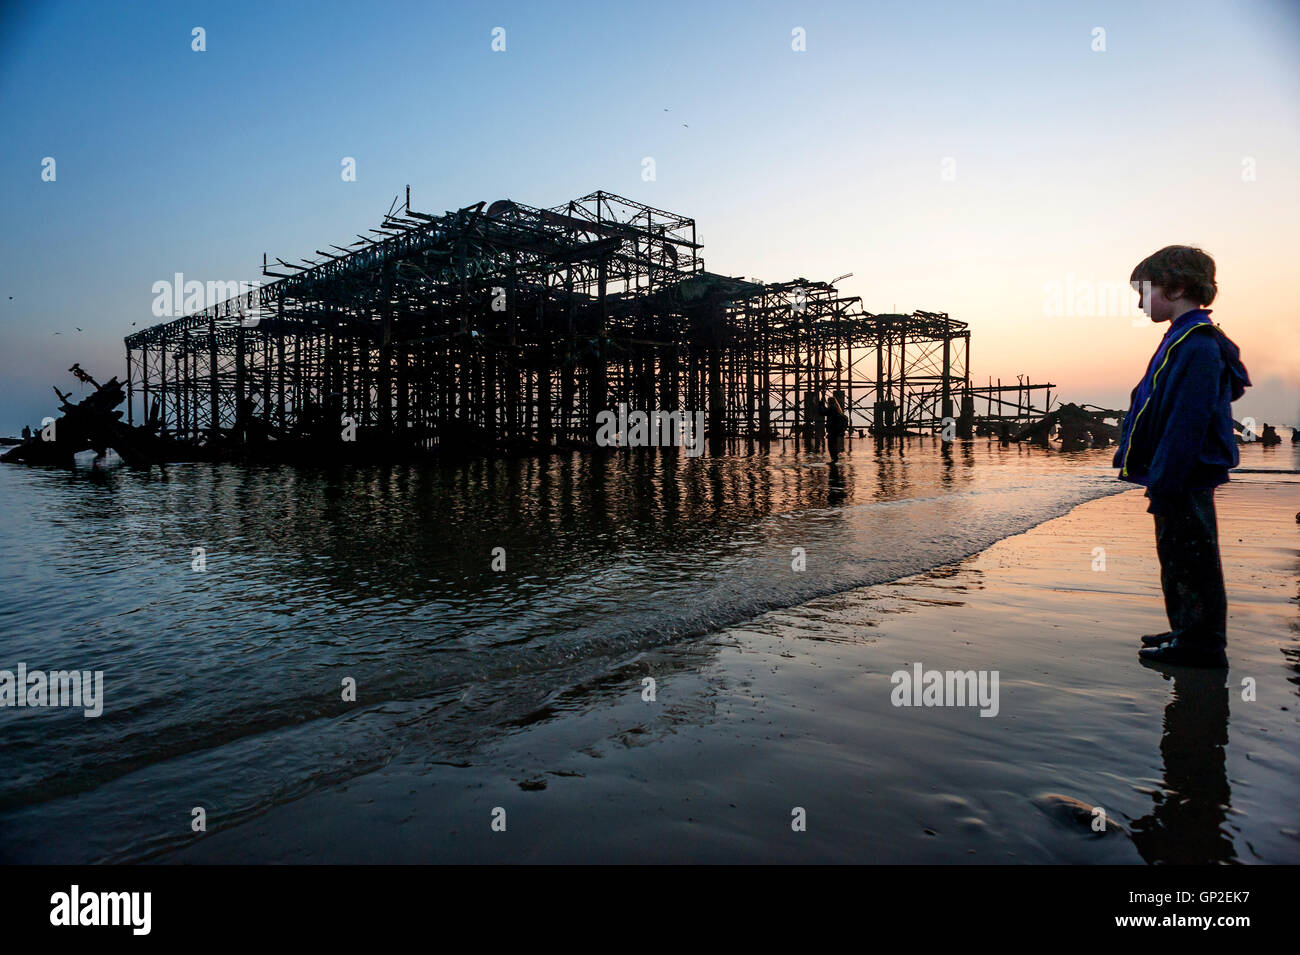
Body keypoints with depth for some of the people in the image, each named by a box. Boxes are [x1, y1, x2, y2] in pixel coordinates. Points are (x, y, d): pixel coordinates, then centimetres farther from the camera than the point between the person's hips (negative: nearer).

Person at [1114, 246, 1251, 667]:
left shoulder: (1196, 344, -18)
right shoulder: (1185, 339, 15)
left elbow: (1188, 421, -23)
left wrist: (1163, 480, -22)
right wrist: (1159, 479, 20)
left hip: (1186, 479, -10)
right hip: (1179, 479, 10)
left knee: (1190, 560, -2)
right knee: (1177, 558, 18)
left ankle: (1201, 644, 8)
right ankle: (1189, 633, 29)